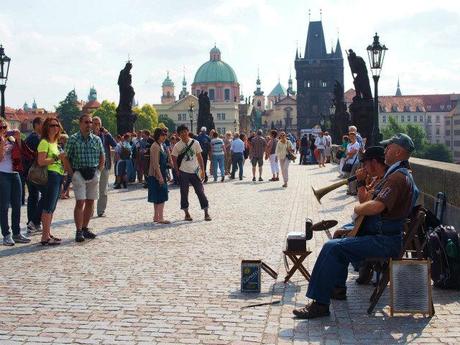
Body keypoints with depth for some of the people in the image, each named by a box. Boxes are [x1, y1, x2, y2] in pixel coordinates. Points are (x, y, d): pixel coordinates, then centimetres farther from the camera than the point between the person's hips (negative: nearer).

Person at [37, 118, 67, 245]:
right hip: (50, 176, -9)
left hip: (58, 176, 9)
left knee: (51, 208, 11)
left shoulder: (55, 142, 19)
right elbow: (41, 161, -18)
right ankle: (45, 237, -9)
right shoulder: (44, 142, -8)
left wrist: (63, 157, 12)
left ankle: (48, 234, 16)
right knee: (48, 207, -10)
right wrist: (57, 158, -17)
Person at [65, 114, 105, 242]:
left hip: (93, 174, 4)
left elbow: (102, 157, 16)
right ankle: (79, 231, -6)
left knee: (90, 202, 7)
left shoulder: (96, 139, 8)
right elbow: (66, 158, -2)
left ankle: (85, 228, 18)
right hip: (79, 173, -4)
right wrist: (72, 173, -7)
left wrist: (98, 171, 6)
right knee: (80, 202, -9)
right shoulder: (73, 139, -3)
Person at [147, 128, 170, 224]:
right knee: (161, 197, -9)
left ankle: (156, 217, 20)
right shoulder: (155, 146, -16)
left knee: (157, 198, 13)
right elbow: (155, 163, -20)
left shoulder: (161, 145, 14)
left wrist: (163, 176, 22)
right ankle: (160, 218, -8)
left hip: (161, 174, 10)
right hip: (156, 175, -10)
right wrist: (160, 176, -22)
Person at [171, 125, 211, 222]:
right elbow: (174, 159, 5)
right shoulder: (177, 146, -2)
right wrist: (177, 172, -2)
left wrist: (202, 170, 2)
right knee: (184, 193, 4)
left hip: (195, 172, 1)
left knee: (200, 191, 0)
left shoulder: (195, 143, 1)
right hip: (183, 173, 0)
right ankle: (186, 213, 16)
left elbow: (199, 157, 5)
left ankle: (206, 212, 7)